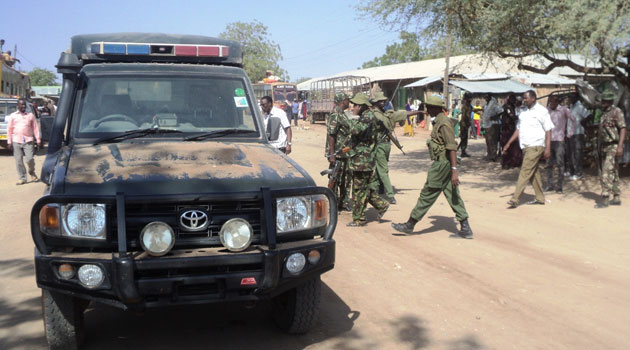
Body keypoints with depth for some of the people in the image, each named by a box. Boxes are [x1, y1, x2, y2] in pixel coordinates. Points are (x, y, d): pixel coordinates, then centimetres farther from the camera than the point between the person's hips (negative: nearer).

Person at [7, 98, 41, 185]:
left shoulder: (31, 115, 9)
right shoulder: (13, 116, 10)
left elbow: (35, 128, 9)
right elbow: (9, 129, 10)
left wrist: (38, 140, 2)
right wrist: (9, 141, 4)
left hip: (28, 141, -1)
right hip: (16, 141, 1)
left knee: (29, 159, -10)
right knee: (18, 161, 1)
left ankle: (32, 172, 20)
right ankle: (22, 178, 10)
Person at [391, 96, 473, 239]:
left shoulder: (444, 123, -17)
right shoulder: (441, 121, 13)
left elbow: (452, 148, -23)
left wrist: (454, 171, -27)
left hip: (442, 164, -10)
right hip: (443, 164, 10)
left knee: (427, 195, -1)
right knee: (453, 197, 9)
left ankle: (410, 224, 9)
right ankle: (465, 228, 11)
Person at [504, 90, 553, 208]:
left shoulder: (542, 111, -5)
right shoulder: (523, 113, 16)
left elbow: (548, 131, -7)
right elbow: (518, 130, 21)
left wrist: (548, 148, -13)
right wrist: (509, 143, 13)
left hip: (535, 146, -7)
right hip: (525, 147, 7)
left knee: (525, 172, -11)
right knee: (534, 172, 12)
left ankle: (515, 199, -15)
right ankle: (540, 198, 21)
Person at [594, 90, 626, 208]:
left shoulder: (617, 111, -9)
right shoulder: (604, 113, 15)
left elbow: (623, 129, -15)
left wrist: (620, 146, -24)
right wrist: (599, 147, 17)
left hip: (613, 147, -9)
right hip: (604, 147, 9)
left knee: (607, 173, -13)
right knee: (613, 174, 12)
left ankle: (605, 199, -14)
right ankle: (616, 198, 19)